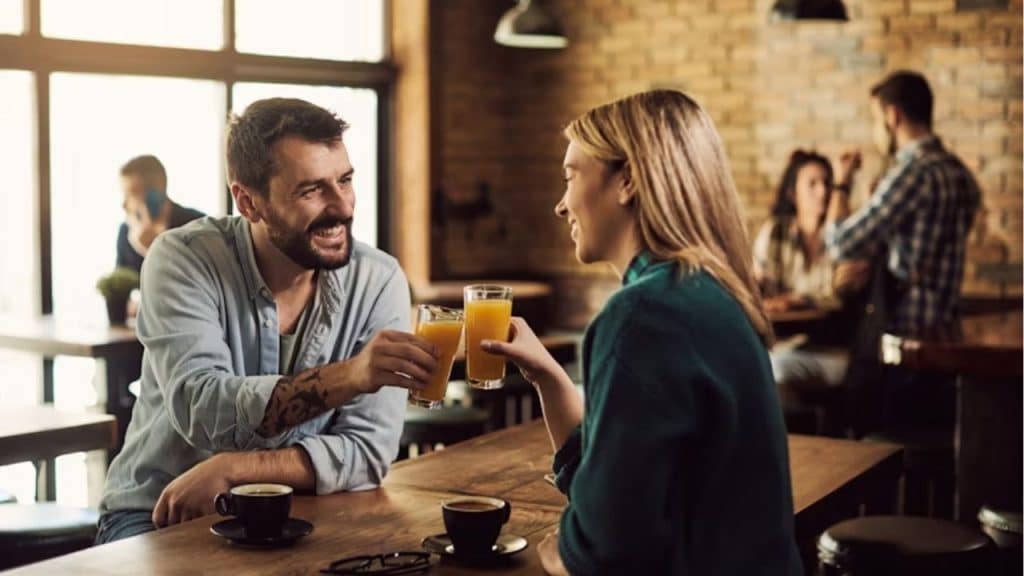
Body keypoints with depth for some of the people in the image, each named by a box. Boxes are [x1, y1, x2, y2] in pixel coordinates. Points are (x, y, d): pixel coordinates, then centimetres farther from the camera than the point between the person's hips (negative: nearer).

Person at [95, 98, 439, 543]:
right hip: (157, 517, -2)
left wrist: (231, 469, -23)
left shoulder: (378, 281, -9)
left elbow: (369, 451, -13)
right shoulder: (184, 259, -12)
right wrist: (348, 375, -38)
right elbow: (200, 410, -26)